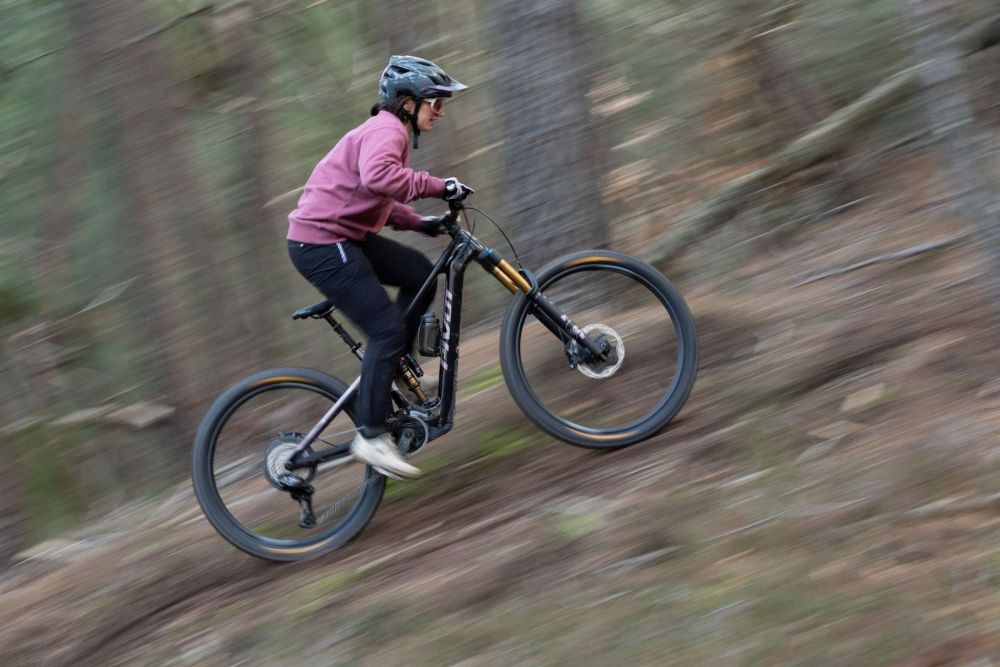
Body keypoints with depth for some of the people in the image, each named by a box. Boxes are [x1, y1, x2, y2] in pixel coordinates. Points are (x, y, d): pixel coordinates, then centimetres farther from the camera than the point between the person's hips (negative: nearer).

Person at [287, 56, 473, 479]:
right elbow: (377, 175, -38)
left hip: (345, 236, 11)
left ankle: (390, 371, 18)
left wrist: (418, 222, 17)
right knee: (387, 329, -11)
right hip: (321, 244, -11)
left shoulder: (388, 131, 18)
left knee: (420, 274, 14)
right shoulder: (387, 131, -15)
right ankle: (370, 436, -6)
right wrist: (437, 186, -32)